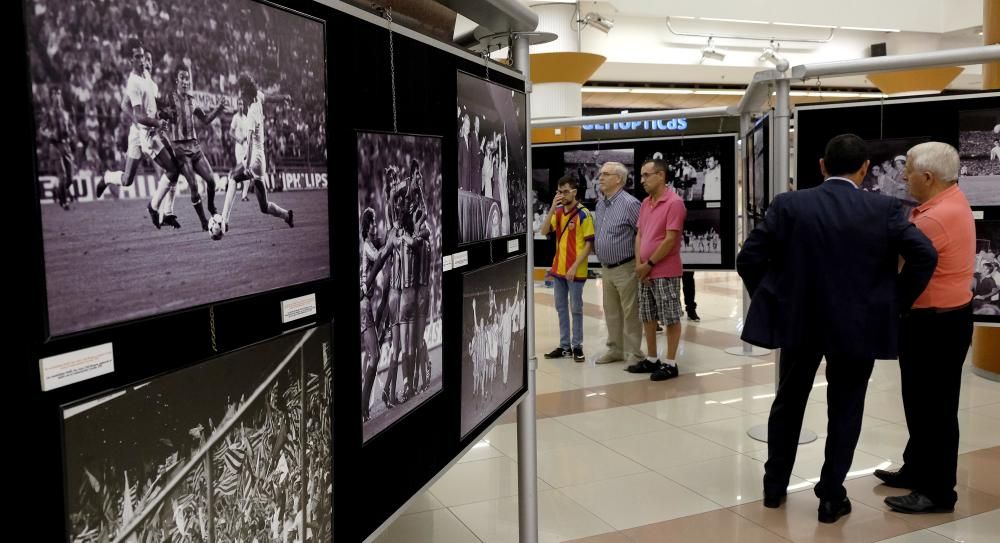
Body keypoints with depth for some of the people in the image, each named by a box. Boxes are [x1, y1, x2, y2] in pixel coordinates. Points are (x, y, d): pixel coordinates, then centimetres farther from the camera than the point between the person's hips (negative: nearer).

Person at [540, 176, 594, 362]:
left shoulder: (583, 214, -11)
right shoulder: (558, 212, 7)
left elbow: (589, 243, -12)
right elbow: (544, 231, -3)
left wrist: (575, 267, -17)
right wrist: (552, 209, -14)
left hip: (575, 271, -6)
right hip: (558, 269, 6)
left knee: (576, 309, 3)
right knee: (561, 308, 12)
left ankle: (577, 346, 13)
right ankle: (564, 346, 21)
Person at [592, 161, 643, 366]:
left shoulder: (629, 203, -18)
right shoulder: (600, 203, 8)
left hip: (625, 268, -8)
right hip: (606, 268, 8)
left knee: (630, 313, 1)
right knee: (611, 312, 16)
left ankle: (633, 353, 10)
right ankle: (615, 349, 28)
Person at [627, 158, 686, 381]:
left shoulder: (674, 203, -13)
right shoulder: (645, 203, 12)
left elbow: (670, 239, -17)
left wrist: (649, 264, -12)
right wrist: (639, 264, -1)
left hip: (665, 273, -8)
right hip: (645, 273, 8)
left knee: (671, 318, 0)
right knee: (647, 317, 13)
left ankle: (670, 363, 7)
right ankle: (651, 359, 24)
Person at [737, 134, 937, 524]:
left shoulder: (789, 205, -7)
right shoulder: (885, 209, -6)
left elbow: (748, 259, -10)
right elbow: (925, 255, -16)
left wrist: (768, 300, 4)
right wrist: (896, 303, -4)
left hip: (798, 321, 1)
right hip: (859, 326, -1)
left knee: (788, 404, 18)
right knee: (844, 412, 13)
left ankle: (775, 486, 28)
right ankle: (831, 497, 19)